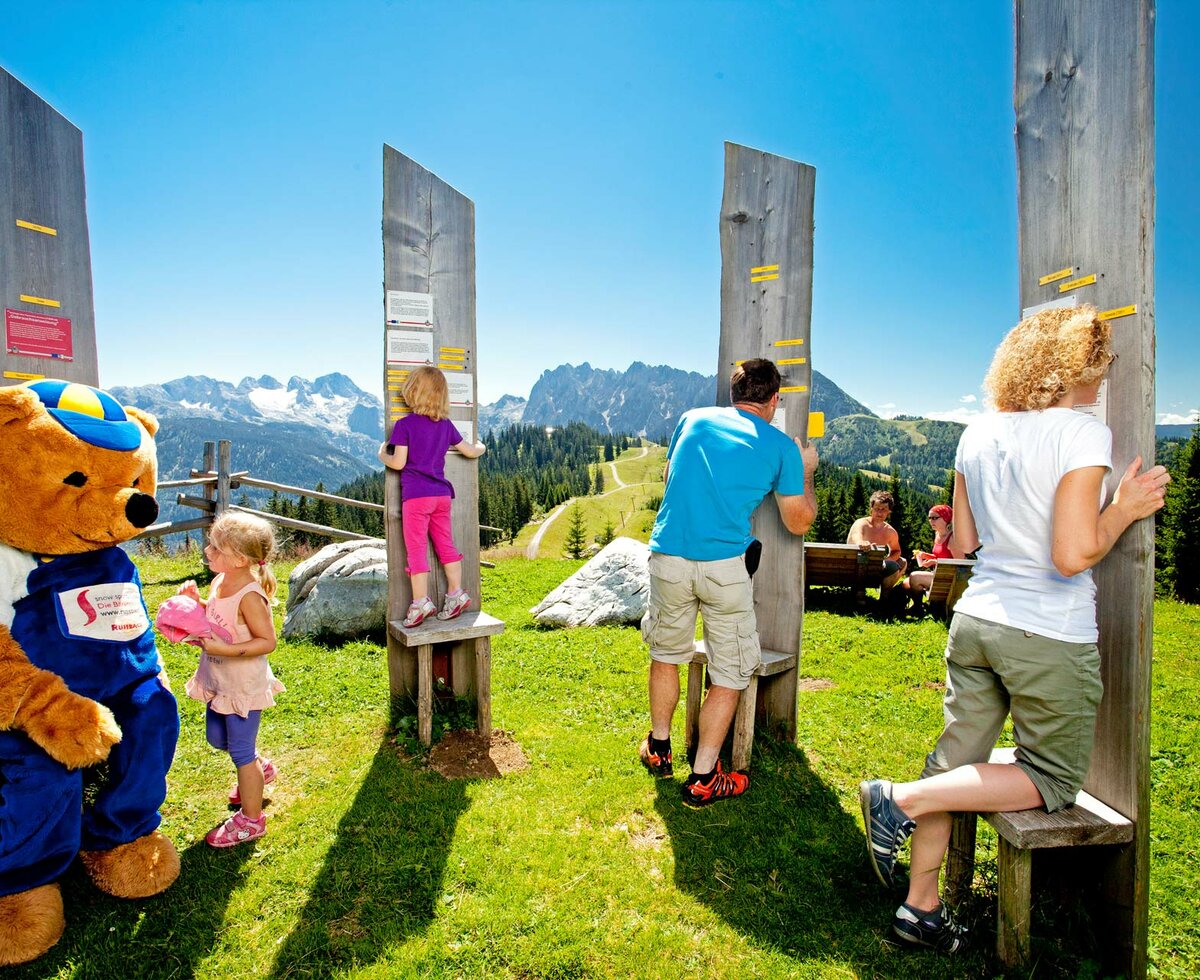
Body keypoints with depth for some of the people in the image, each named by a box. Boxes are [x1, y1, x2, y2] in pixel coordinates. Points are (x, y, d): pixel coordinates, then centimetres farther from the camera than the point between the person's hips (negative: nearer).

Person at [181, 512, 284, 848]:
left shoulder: (250, 596, -29)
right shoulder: (219, 582, -3)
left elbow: (267, 641, -25)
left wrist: (224, 649, -31)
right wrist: (195, 600, -2)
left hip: (244, 686, -9)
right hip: (219, 682, 9)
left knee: (241, 751, 6)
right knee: (216, 737, 26)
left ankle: (251, 820, 25)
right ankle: (260, 769, 52)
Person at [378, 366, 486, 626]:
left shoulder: (404, 424, -7)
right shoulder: (445, 425, 8)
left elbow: (398, 462, -10)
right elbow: (470, 451, 15)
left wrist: (382, 455, 11)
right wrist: (481, 447, 38)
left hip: (416, 495, -5)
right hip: (442, 494, 5)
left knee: (416, 549, 0)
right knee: (446, 545, 13)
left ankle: (421, 602, 1)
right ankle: (455, 594, 17)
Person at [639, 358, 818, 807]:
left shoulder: (693, 419, 11)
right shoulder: (781, 446, 3)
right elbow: (799, 522, 10)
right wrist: (805, 472, 24)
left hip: (667, 557, 3)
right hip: (724, 566, -3)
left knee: (666, 653, 22)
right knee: (730, 673, 14)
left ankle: (659, 748, 38)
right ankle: (702, 779, 22)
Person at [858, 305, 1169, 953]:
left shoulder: (979, 433, 5)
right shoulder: (1083, 434, -14)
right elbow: (1072, 556, -20)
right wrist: (1125, 509, -5)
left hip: (975, 620, 6)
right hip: (1051, 640, -6)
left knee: (955, 758, 15)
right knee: (1051, 782, 16)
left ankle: (920, 908, 25)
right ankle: (902, 800, 2)